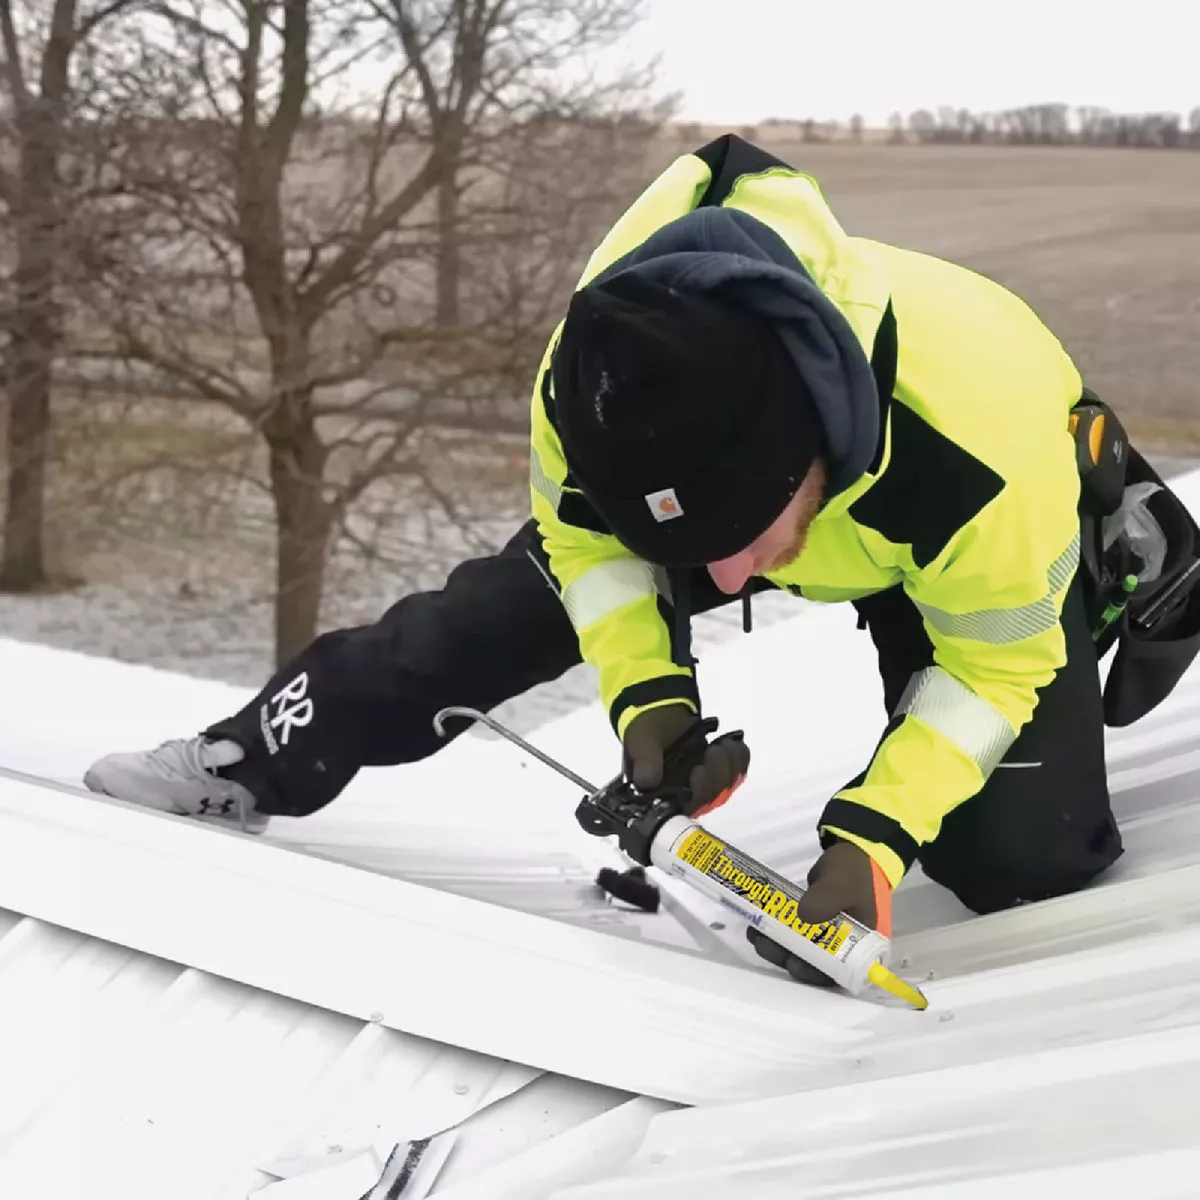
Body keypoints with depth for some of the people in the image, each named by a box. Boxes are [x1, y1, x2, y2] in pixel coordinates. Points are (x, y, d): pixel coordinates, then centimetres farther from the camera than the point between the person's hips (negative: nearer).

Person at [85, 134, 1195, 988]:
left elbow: (993, 664, -27)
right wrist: (648, 690, -25)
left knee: (1019, 859, -16)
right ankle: (257, 763, 17)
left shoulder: (984, 454, -46)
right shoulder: (590, 383, -35)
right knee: (507, 608, -3)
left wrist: (873, 835, -35)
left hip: (1000, 548, -3)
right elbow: (586, 529, -12)